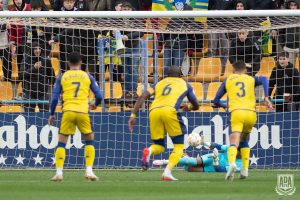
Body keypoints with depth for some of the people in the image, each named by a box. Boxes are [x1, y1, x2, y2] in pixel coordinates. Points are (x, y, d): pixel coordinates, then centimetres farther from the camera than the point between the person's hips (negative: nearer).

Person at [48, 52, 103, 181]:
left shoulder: (62, 77, 10)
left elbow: (55, 98, 6)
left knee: (61, 142, 8)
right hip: (83, 112, 0)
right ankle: (89, 171, 6)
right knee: (89, 140, 18)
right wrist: (95, 105, 32)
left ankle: (59, 172, -3)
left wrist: (52, 114, 18)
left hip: (68, 112, 0)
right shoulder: (88, 77, 11)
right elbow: (99, 96, 10)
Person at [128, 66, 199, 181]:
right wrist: (188, 108, 60)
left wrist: (133, 115, 13)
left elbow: (143, 96, 16)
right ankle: (167, 172, -13)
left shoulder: (160, 83, 31)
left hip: (154, 111, 3)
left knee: (159, 146, 18)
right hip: (169, 110, -3)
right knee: (179, 146, 9)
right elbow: (196, 106, 38)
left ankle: (149, 151, -18)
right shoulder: (185, 84, 27)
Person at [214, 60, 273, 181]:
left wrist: (226, 106, 43)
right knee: (244, 141, 24)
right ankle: (245, 169, 15)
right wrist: (266, 98, -8)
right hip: (251, 113, 2)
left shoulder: (228, 81, 20)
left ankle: (232, 163, -44)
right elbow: (263, 79, -3)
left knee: (234, 143, -14)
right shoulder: (251, 79, 20)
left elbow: (216, 101, 23)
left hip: (236, 112, -2)